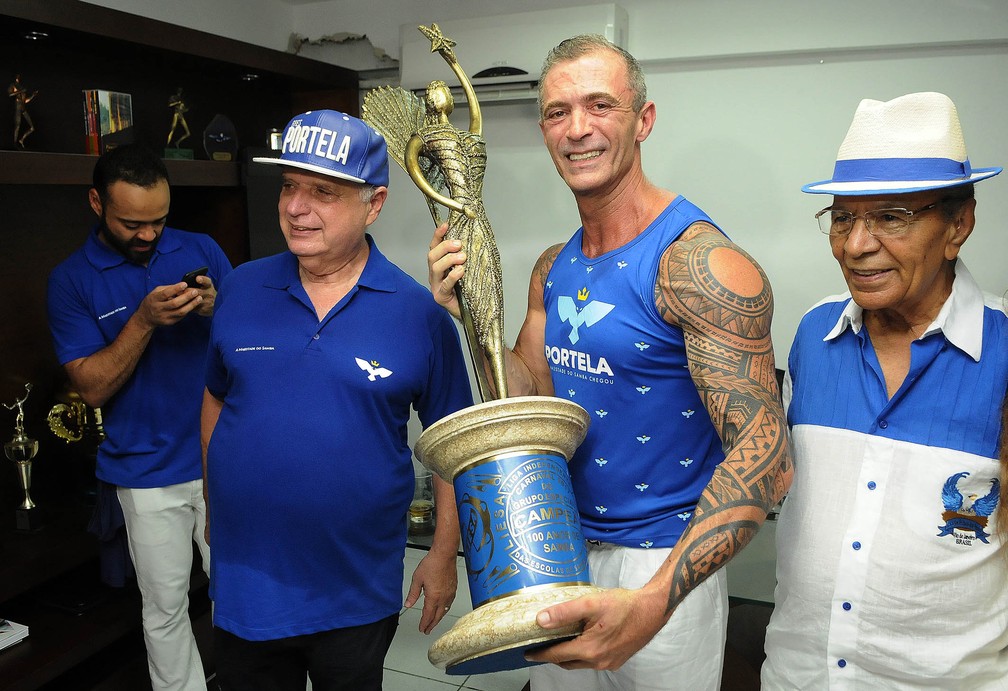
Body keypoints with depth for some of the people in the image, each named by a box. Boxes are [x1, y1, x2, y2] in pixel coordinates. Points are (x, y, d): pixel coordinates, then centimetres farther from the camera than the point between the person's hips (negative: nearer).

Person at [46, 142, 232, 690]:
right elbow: (92, 387, -8)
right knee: (165, 606, 11)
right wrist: (145, 321, -21)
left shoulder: (200, 250, 2)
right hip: (147, 474, -1)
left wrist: (217, 307, -17)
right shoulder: (71, 280, -2)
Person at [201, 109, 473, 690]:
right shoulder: (241, 289, -3)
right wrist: (216, 506, 12)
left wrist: (444, 554, -3)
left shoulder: (418, 311, -12)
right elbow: (217, 400, 10)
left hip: (358, 596, -2)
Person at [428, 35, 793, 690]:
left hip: (661, 565, -7)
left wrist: (655, 600, -36)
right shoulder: (553, 271, 3)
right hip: (562, 550, 7)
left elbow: (765, 455, -26)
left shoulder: (700, 262, -21)